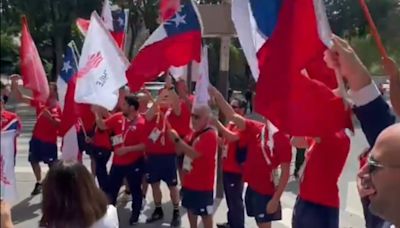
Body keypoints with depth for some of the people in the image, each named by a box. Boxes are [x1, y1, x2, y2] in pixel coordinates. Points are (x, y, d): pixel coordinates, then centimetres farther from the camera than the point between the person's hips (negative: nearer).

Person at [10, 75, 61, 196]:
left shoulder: (58, 107, -12)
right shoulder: (40, 102, 2)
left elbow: (58, 124, -18)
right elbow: (21, 98, 1)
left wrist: (49, 116, -34)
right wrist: (14, 83, -11)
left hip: (50, 141, -6)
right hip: (36, 138, 6)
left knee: (52, 165, 2)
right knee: (34, 161, 15)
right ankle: (39, 183, 33)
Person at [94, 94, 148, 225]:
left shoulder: (141, 123, -20)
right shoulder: (118, 118, -2)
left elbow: (144, 145, -20)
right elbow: (102, 126, 7)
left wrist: (127, 149, -25)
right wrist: (97, 113, -6)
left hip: (134, 163, -5)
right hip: (117, 162, 5)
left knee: (135, 190, 12)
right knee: (111, 188, 16)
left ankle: (135, 215, 30)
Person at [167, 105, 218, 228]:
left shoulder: (210, 135, -19)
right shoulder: (194, 133, 10)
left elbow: (195, 154, -30)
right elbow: (180, 150, 11)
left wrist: (177, 139, -26)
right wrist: (176, 138, -8)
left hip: (202, 184, -9)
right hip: (190, 181, 9)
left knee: (205, 213, 3)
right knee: (191, 209, 19)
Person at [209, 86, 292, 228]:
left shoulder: (283, 141, -16)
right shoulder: (255, 128, -1)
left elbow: (285, 173, -15)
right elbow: (232, 116, -7)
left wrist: (276, 199, -18)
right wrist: (217, 95, -17)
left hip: (266, 192, -6)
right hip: (251, 187, 6)